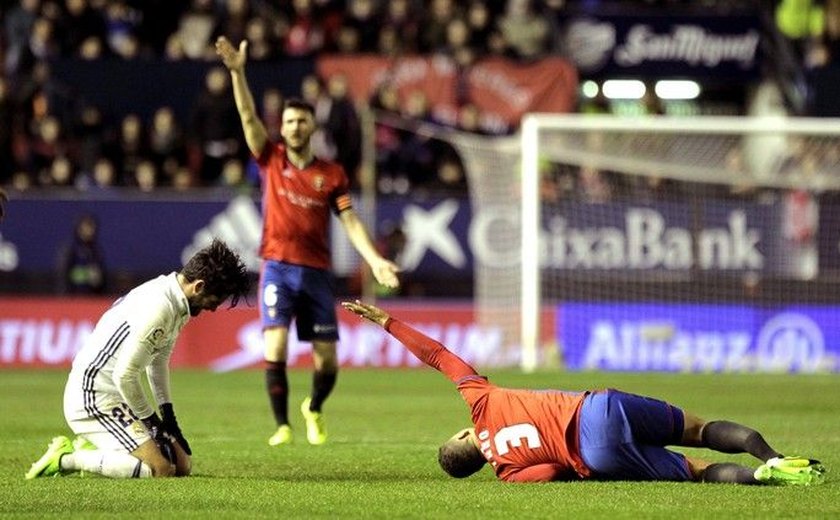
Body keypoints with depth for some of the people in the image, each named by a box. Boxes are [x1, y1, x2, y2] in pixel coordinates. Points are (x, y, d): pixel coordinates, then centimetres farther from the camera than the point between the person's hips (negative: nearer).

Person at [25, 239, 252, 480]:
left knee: (182, 464, 11)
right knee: (161, 470, -23)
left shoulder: (176, 302, 8)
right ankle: (66, 459, -10)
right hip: (94, 397, -10)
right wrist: (151, 421, -11)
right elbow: (125, 374, -24)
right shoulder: (158, 309, -24)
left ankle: (91, 449, 15)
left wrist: (168, 417, 15)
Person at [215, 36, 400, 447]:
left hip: (317, 271, 1)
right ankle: (282, 426, -8)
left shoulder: (332, 174, 8)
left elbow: (350, 221, 4)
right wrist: (237, 72, -16)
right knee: (275, 346, -18)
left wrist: (375, 259, -10)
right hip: (278, 266, -1)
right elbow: (248, 116, -4)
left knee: (327, 358, 0)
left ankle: (314, 410, 31)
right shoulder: (271, 160, 6)